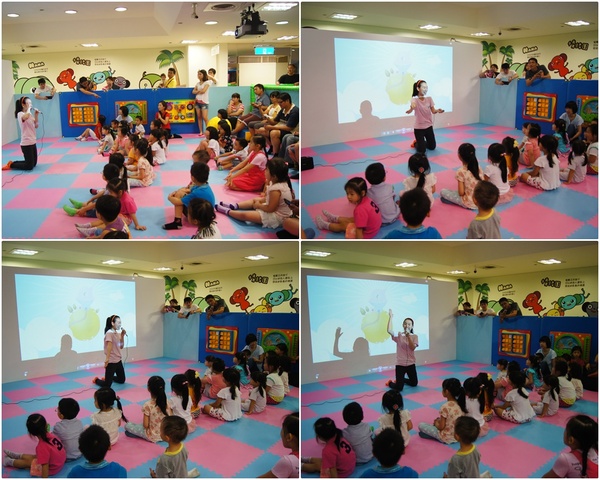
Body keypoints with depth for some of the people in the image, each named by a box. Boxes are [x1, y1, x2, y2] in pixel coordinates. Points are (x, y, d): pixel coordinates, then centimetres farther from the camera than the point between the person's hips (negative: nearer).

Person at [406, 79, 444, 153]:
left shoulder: (429, 99, -1)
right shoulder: (414, 100, -15)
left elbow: (433, 111, -7)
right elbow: (410, 111, -32)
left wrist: (438, 110, -31)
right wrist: (410, 110, -58)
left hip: (429, 126, 5)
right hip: (419, 128, -5)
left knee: (432, 147, 10)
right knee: (422, 150, -5)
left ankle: (422, 142, 39)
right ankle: (416, 143, 29)